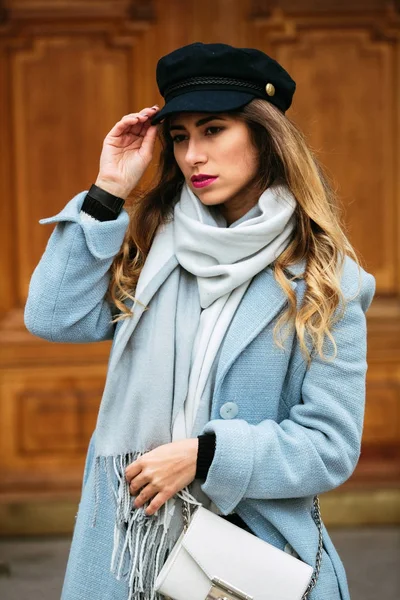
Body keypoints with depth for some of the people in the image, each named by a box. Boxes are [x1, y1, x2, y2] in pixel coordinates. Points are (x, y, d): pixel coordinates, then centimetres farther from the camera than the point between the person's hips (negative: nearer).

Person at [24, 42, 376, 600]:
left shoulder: (323, 280, -7)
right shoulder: (153, 238, 4)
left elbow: (332, 447, -9)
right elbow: (54, 319, -8)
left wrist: (203, 454, -19)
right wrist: (108, 193, -7)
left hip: (253, 542, -3)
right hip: (126, 533, 3)